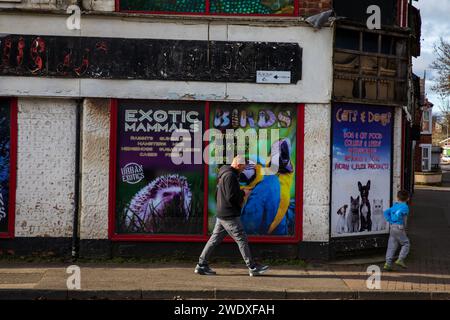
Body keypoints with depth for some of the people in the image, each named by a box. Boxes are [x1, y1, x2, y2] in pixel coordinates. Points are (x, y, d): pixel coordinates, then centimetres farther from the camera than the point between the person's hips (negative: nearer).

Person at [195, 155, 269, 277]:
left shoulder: (224, 174, 16)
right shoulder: (230, 176, -17)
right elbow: (231, 197, -23)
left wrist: (240, 194, 7)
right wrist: (243, 194, -6)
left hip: (221, 215, 10)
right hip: (230, 216, -10)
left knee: (215, 239, 11)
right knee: (242, 239, -3)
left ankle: (201, 265, 13)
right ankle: (252, 267, 3)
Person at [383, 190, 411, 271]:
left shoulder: (394, 205, 13)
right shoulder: (405, 207, -8)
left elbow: (386, 213, 10)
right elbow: (397, 213, -26)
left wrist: (390, 221, 7)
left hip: (392, 228, 7)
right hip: (399, 228, -7)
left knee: (391, 246, 7)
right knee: (406, 244, 9)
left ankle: (388, 263, 3)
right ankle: (400, 260, -2)